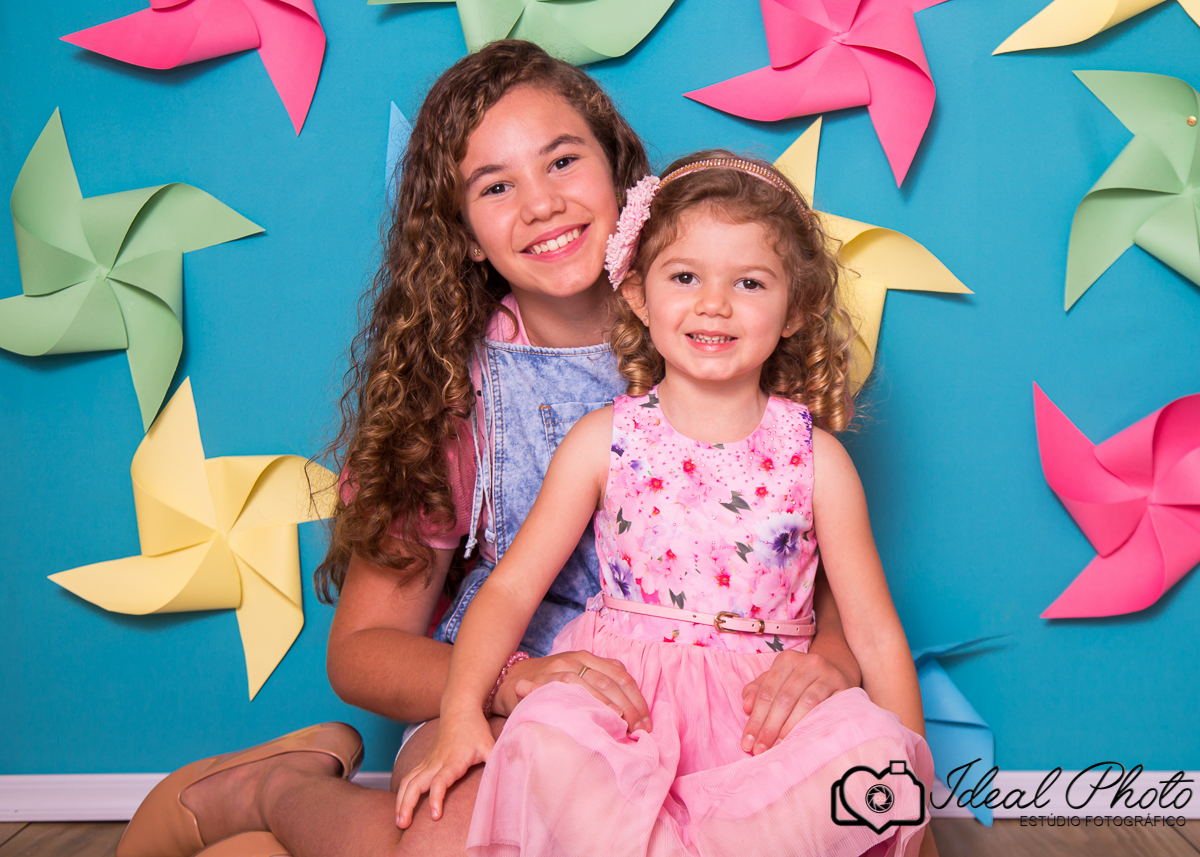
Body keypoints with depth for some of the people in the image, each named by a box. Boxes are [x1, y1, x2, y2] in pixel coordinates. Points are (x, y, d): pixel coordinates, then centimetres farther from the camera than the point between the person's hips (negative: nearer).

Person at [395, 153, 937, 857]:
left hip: (765, 712, 1)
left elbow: (876, 634, 5)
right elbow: (512, 587, 3)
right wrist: (462, 714, -11)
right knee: (544, 736, -32)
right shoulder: (605, 441, 4)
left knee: (875, 747, -28)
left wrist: (908, 778, -4)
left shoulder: (815, 459, 3)